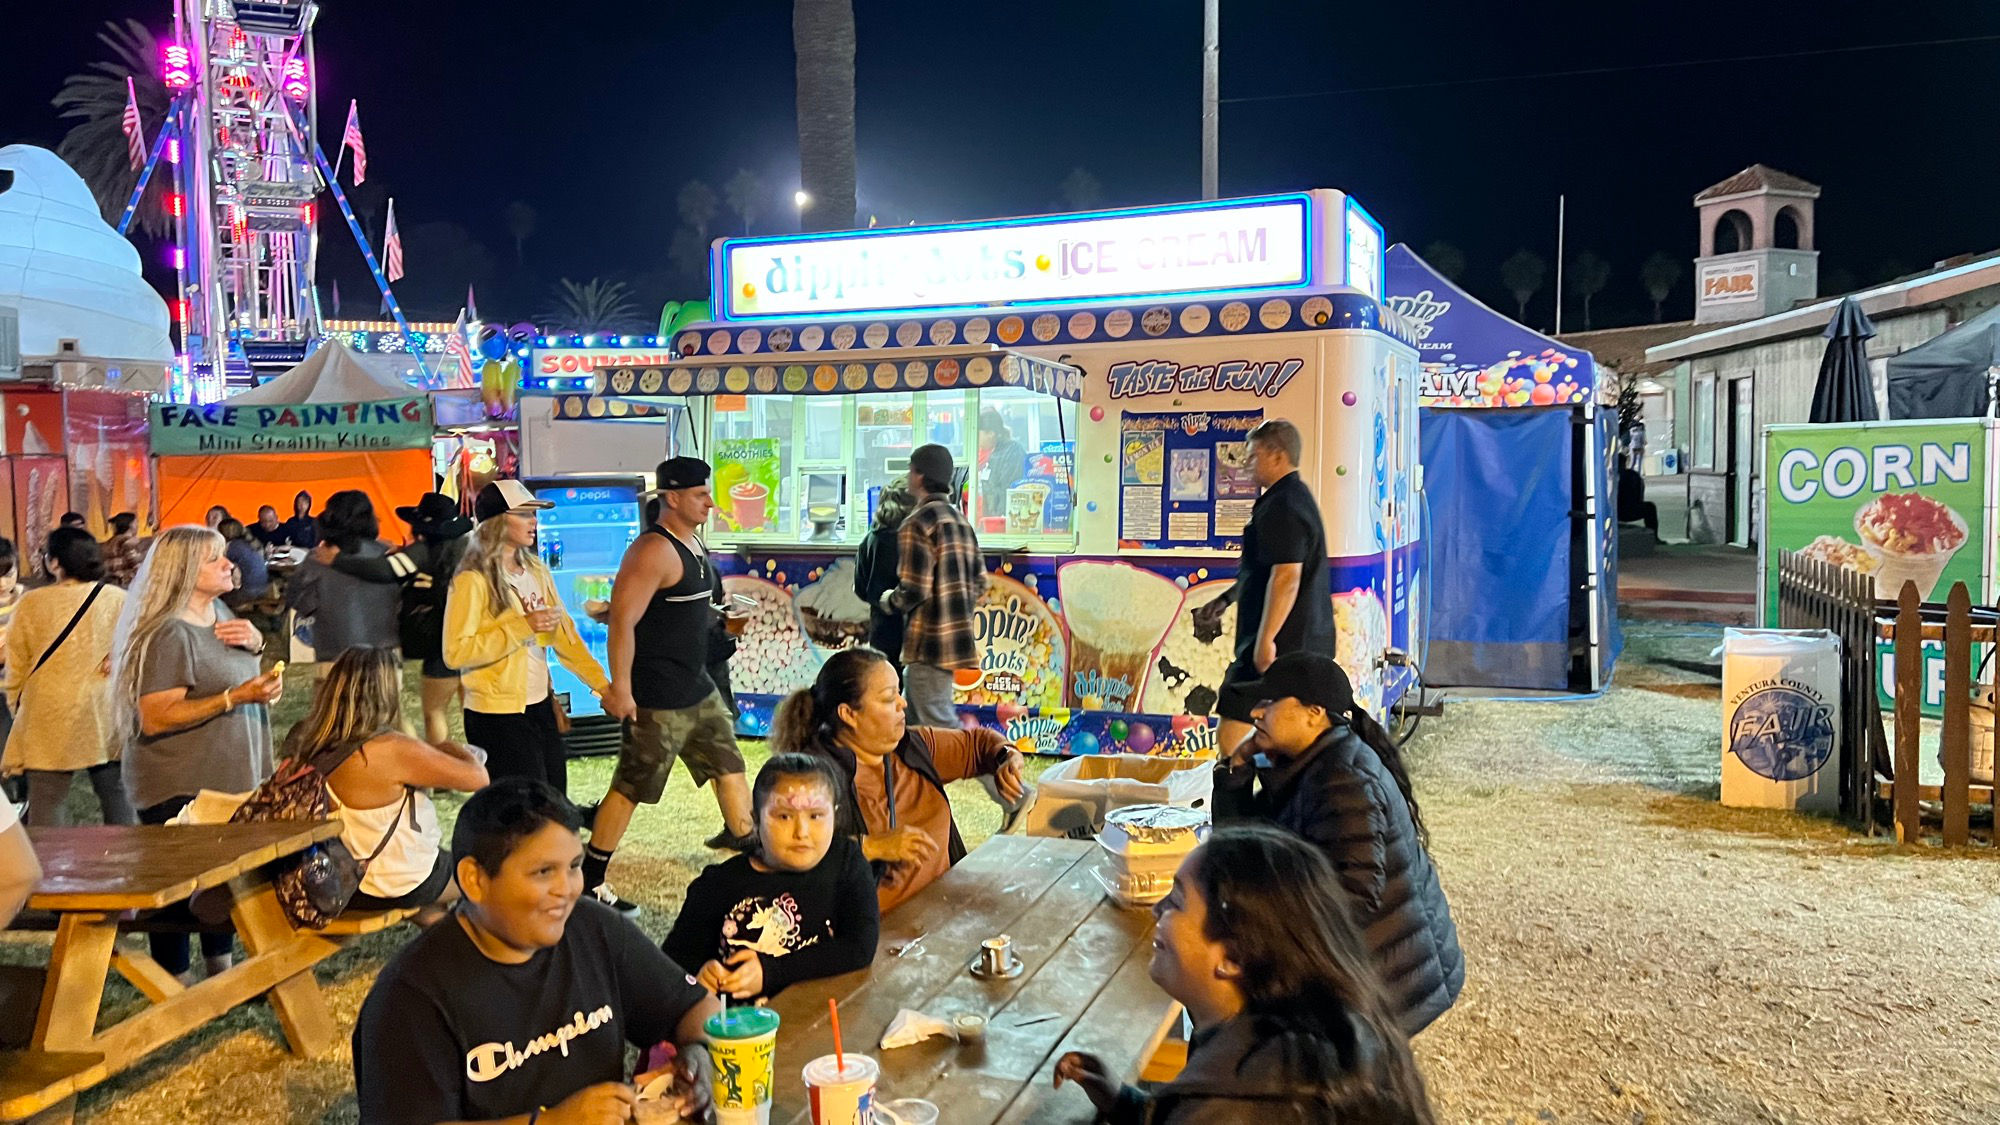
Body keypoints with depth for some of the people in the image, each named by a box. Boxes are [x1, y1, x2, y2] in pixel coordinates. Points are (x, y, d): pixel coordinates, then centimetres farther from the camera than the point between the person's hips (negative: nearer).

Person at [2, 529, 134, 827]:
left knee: (46, 804, 5)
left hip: (49, 722, -2)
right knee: (117, 799, 10)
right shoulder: (119, 599, -2)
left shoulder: (31, 603, -6)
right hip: (109, 720, 2)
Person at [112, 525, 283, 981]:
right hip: (181, 790, -8)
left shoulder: (219, 610, 5)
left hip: (231, 777, 8)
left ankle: (220, 971, 32)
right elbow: (156, 718, -26)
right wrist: (236, 697, -29)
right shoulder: (169, 633, -21)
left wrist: (256, 640, -1)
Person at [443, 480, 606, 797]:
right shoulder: (473, 581, -13)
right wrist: (522, 627, -22)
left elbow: (563, 633, 9)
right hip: (497, 715, -7)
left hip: (540, 706, 7)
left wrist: (601, 684, 3)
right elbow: (455, 652, -20)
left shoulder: (536, 572, 7)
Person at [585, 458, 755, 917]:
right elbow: (622, 620, -23)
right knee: (631, 788, 0)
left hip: (698, 689, 9)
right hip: (657, 700, -9)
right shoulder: (654, 550, -20)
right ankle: (590, 879, 12)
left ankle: (746, 841, 33)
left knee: (728, 763, 17)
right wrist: (619, 688, -23)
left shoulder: (694, 542, 10)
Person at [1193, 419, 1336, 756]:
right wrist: (1224, 600, 28)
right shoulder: (1298, 497, 19)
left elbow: (1287, 577, -26)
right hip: (1309, 645, 11)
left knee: (1231, 735, -9)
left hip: (1280, 645, -11)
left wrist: (1265, 640, -26)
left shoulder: (1282, 507, -16)